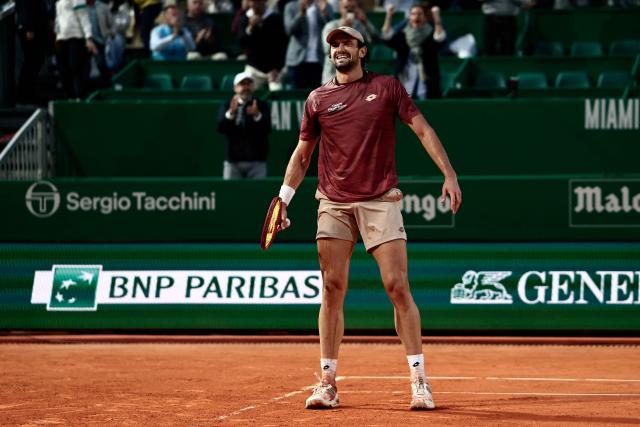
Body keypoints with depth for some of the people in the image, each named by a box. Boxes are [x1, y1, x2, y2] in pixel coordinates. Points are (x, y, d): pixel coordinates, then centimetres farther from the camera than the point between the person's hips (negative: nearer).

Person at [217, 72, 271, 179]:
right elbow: (220, 128, -7)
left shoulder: (262, 106, 7)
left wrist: (257, 115, -29)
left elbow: (267, 129, -8)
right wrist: (231, 113, -26)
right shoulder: (227, 106, 8)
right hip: (233, 162, 0)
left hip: (257, 161, 0)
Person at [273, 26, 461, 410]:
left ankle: (419, 381, -4)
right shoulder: (318, 99, 11)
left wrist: (450, 175, -7)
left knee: (398, 287, -8)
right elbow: (302, 154, 17)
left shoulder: (387, 87, 6)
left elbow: (423, 129, 3)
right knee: (332, 291, 0)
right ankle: (328, 383, 5)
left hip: (380, 201, -2)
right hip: (333, 204, 2)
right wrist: (283, 199, 6)